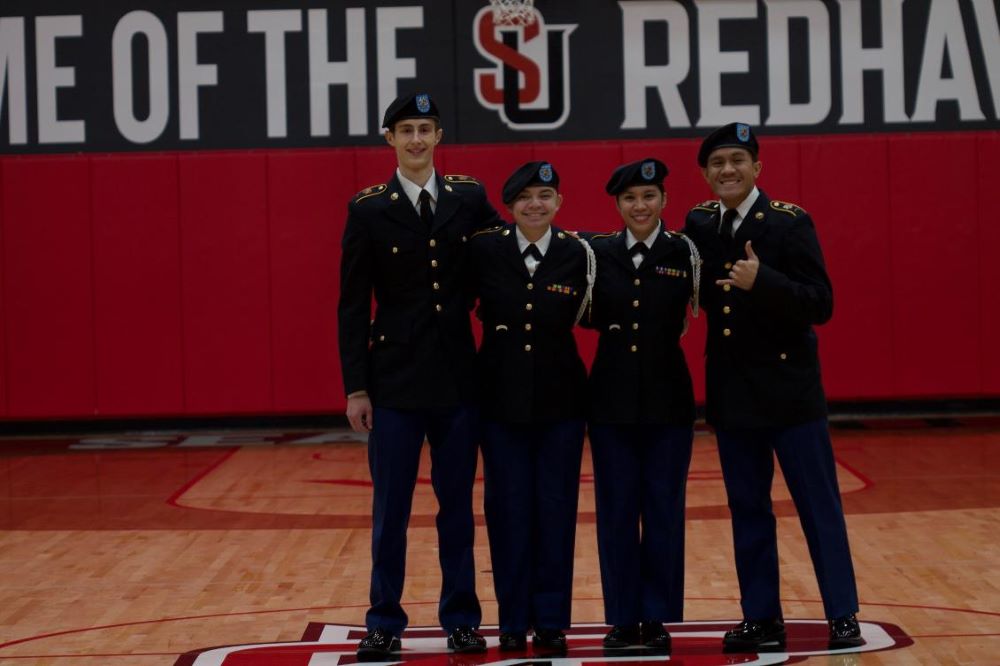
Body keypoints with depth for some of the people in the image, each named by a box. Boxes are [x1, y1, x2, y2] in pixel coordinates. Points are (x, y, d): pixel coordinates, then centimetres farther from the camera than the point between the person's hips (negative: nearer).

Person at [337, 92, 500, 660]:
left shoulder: (470, 198, 3)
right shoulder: (368, 209, -3)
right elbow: (353, 305, -2)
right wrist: (356, 386, -5)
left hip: (458, 376, 2)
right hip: (395, 378, -2)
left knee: (458, 506, 9)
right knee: (391, 510, 5)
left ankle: (462, 619, 19)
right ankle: (386, 623, 15)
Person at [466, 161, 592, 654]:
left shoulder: (576, 255, -3)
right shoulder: (485, 249, -4)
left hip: (560, 397, 0)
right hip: (502, 396, 0)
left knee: (555, 509, 4)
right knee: (509, 509, 5)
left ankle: (552, 620, 15)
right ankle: (513, 620, 16)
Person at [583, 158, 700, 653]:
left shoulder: (684, 252, -2)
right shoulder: (599, 253, 3)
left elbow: (696, 313, -4)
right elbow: (590, 316, 9)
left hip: (667, 397, -1)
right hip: (612, 397, 2)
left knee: (663, 510, 5)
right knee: (616, 511, 5)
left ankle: (658, 617, 14)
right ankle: (622, 617, 15)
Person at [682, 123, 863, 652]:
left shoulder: (789, 223, -10)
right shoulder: (699, 224, 5)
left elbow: (820, 304, -16)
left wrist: (762, 281, -29)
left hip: (787, 387, -5)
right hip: (730, 390, 5)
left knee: (819, 506, 1)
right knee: (747, 509, 9)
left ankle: (843, 616, 7)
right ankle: (761, 618, 17)